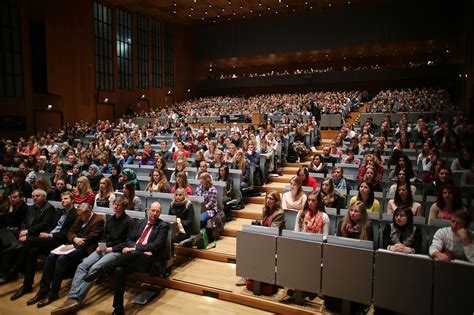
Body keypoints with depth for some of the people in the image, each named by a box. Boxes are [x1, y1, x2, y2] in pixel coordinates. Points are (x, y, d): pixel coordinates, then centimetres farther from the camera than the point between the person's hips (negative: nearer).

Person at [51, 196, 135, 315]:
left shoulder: (129, 222, -4)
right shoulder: (110, 219, 19)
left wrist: (112, 249, -13)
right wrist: (100, 246, 1)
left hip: (116, 252, -7)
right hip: (104, 249, 7)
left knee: (94, 268, -28)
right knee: (82, 266, -17)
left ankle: (77, 299, -26)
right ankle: (72, 297, -26)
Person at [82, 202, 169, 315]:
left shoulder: (163, 226, 1)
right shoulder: (141, 222, 18)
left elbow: (156, 245, -11)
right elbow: (130, 240, 14)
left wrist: (135, 249, -18)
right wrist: (141, 249, -8)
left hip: (150, 260, -5)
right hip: (134, 258, 5)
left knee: (133, 254, -37)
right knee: (119, 270, -27)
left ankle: (101, 270, -24)